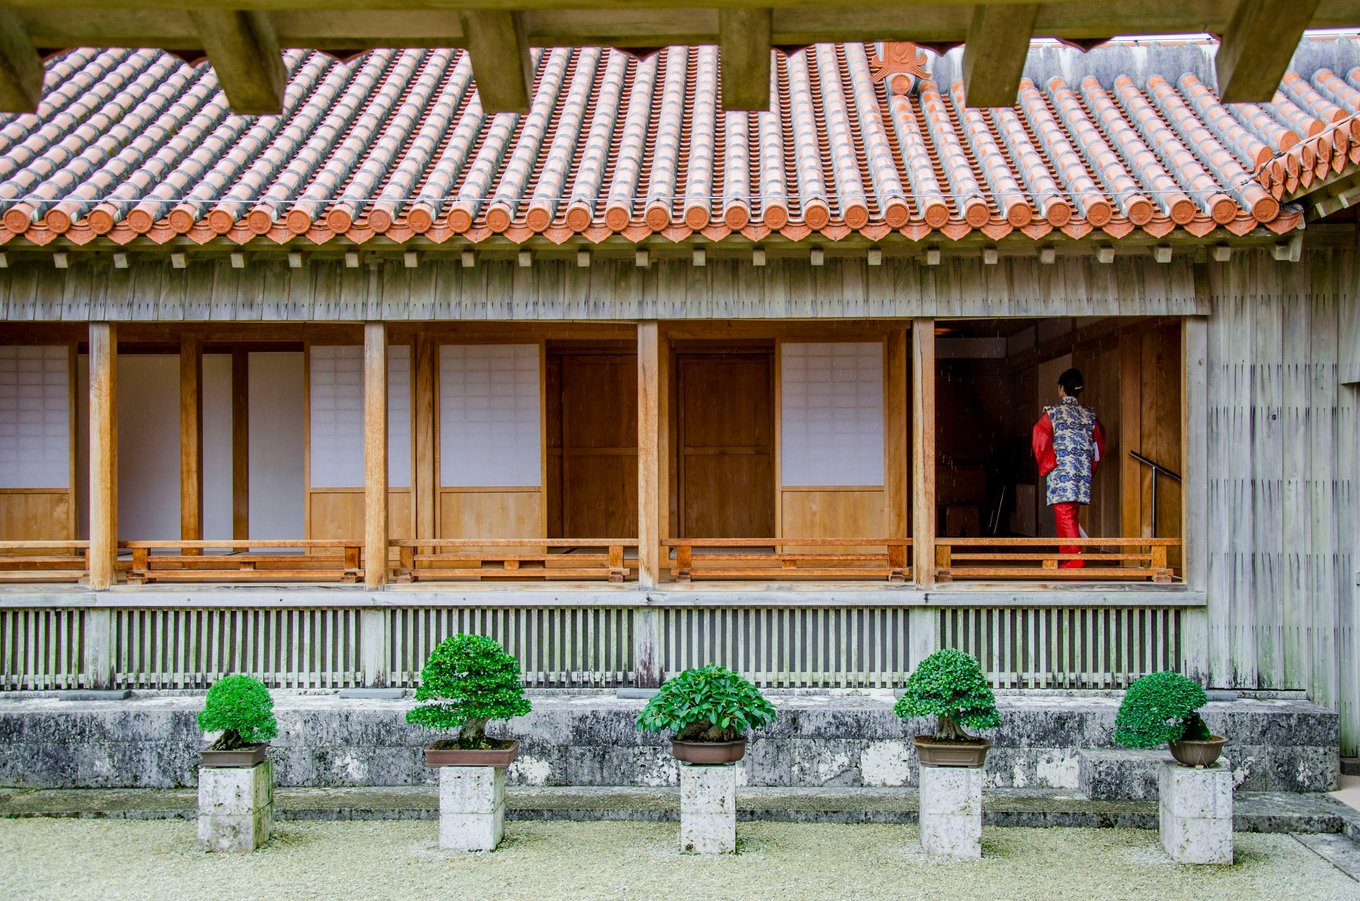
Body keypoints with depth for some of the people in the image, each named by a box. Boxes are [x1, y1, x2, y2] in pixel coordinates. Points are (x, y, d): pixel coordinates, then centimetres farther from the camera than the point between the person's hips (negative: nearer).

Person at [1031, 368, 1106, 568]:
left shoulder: (1053, 412, -4)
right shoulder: (1089, 414, 11)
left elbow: (1040, 441, -10)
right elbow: (1099, 444, 16)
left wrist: (1046, 467, 1)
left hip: (1061, 471, -5)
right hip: (1083, 472, 5)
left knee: (1064, 514, -7)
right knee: (1072, 515, 14)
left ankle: (1074, 557, -16)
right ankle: (1068, 556, 18)